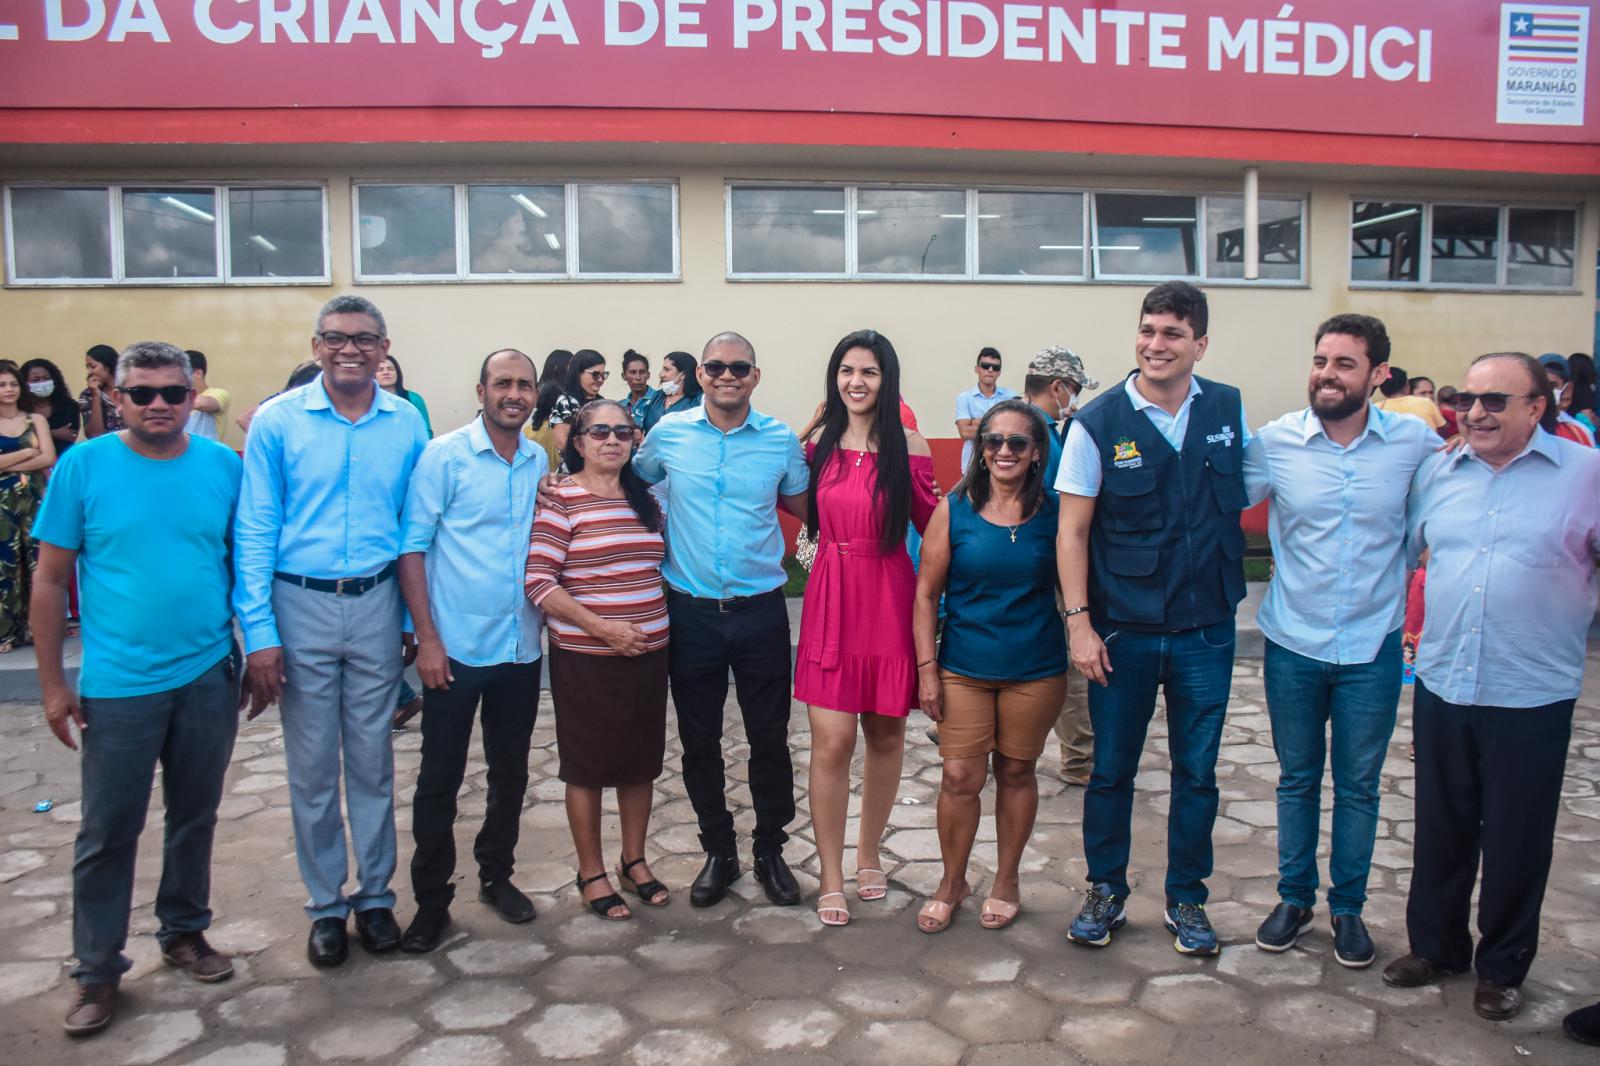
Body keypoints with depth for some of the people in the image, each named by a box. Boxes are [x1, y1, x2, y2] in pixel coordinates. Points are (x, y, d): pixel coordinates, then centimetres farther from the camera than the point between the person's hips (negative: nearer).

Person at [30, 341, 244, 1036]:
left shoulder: (224, 466, -1)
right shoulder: (83, 466, -6)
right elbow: (50, 581, -3)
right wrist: (53, 684, -3)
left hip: (210, 678, 2)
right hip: (119, 686, -2)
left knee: (195, 818, 16)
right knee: (107, 833, 8)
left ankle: (184, 932, 36)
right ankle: (97, 971, 24)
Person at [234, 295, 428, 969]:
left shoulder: (407, 425, 1)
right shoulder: (277, 421, -4)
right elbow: (254, 531, -4)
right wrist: (259, 632, -9)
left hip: (376, 607, 1)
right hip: (301, 607, -1)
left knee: (373, 763, 10)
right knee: (311, 768, 9)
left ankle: (375, 896, 27)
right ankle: (326, 906, 24)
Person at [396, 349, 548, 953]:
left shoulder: (542, 463, 6)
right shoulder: (444, 455, -7)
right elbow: (412, 547, -8)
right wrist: (427, 638, -12)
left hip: (521, 648, 4)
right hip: (456, 648, -4)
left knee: (511, 773, 16)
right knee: (440, 779, 5)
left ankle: (496, 875, 34)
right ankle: (431, 900, 20)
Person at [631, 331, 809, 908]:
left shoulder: (782, 440, -1)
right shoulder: (669, 434, -1)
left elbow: (803, 506, 12)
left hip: (761, 610, 0)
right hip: (692, 612, 1)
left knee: (770, 739, 8)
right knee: (699, 741, 11)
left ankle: (770, 850, 28)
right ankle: (718, 853, 29)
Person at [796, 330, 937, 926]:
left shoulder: (909, 448, -1)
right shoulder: (819, 444, 4)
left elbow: (931, 522, 2)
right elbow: (802, 512, 12)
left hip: (889, 602, 0)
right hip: (831, 601, 0)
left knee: (885, 735, 11)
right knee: (832, 743, -4)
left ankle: (868, 855, 32)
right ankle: (832, 878, 11)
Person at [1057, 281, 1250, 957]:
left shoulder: (1229, 410, 1)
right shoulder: (1098, 423, -7)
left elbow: (1251, 493, 16)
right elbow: (1072, 530, -6)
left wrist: (1234, 584, 7)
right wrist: (1078, 622, -11)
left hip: (1206, 629, 2)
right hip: (1122, 629, -2)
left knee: (1197, 773, 12)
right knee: (1112, 769, 10)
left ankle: (1186, 899, 30)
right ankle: (1106, 892, 29)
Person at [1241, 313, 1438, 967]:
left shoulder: (1415, 443, -7)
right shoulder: (1274, 442, -9)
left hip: (1373, 646, 0)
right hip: (1293, 643, 0)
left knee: (1359, 785, 12)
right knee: (1297, 779, 14)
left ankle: (1348, 907, 30)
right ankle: (1294, 898, 31)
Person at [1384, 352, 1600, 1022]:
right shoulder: (1436, 474, 6)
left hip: (1533, 696, -3)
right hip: (1442, 686, 3)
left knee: (1516, 839, 10)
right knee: (1440, 827, 15)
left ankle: (1502, 967, 29)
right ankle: (1434, 945, 34)